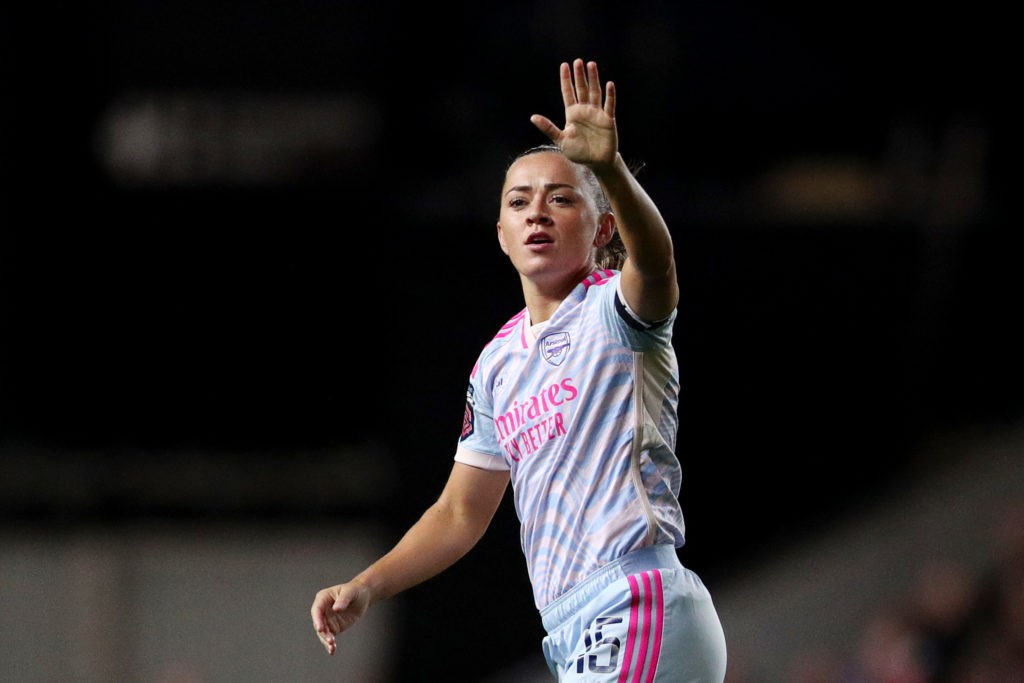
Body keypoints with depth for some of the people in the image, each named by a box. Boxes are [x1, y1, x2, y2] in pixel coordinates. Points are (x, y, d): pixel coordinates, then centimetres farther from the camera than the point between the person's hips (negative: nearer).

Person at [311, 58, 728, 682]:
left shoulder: (614, 311, -3)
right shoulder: (498, 363, 18)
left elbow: (654, 258, -29)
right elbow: (462, 513, 25)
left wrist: (610, 168, -48)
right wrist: (365, 589, 13)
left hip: (637, 613, -8)